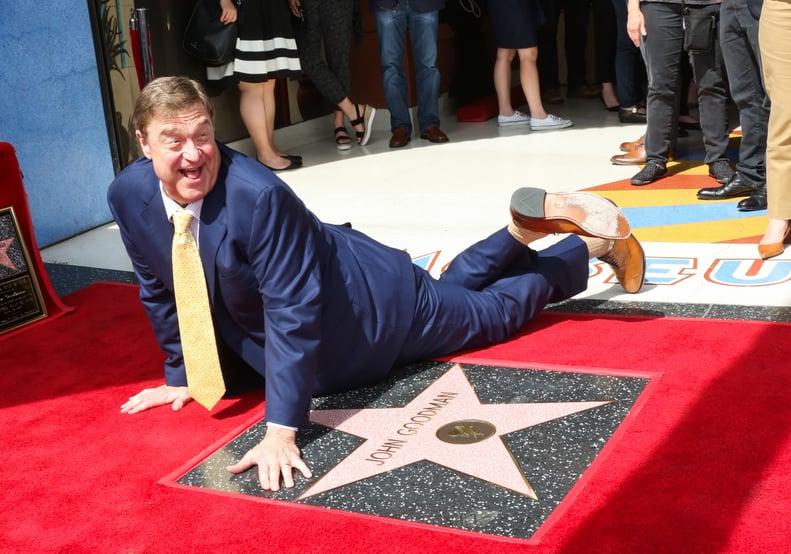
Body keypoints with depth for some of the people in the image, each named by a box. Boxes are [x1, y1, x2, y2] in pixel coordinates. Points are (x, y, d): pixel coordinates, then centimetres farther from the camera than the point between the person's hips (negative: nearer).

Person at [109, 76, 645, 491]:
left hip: (365, 302, -7)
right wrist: (180, 375, 9)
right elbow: (160, 290, 1)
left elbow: (292, 311, -36)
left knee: (488, 313, 15)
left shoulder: (258, 195, -38)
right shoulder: (128, 195, -16)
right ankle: (523, 229, 41)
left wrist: (281, 430, -35)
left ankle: (591, 240, 33)